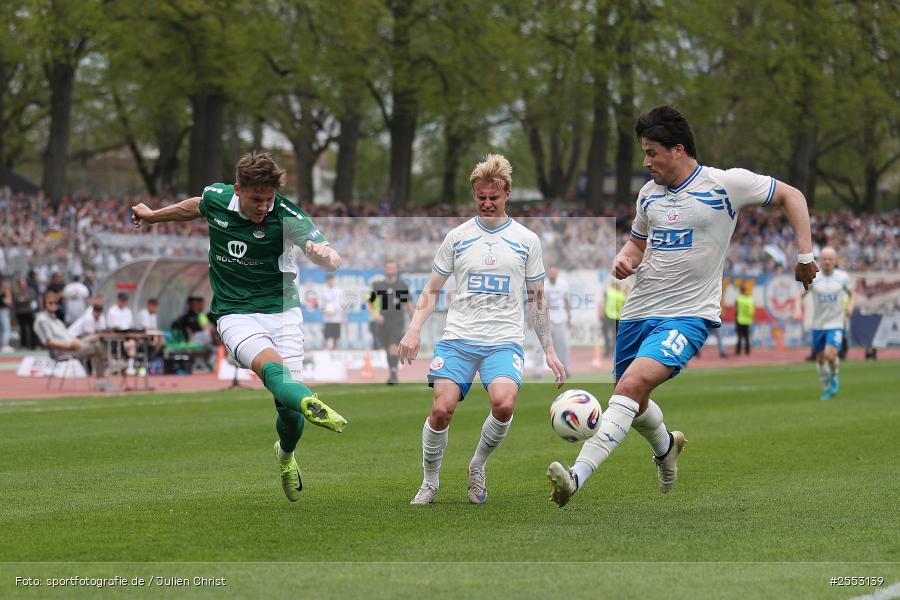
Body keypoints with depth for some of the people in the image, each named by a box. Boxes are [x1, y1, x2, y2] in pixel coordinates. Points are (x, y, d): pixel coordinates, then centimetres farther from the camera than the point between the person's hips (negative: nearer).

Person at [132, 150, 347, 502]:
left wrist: (324, 254, -43)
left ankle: (286, 455, 26)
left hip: (282, 311, -1)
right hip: (235, 314, 1)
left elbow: (333, 262, -18)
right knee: (271, 366, -31)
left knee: (289, 406, -8)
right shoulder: (216, 198, -4)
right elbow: (193, 207, 22)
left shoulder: (287, 216, -13)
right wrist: (153, 215, 39)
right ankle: (312, 405, -63)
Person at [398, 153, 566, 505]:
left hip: (505, 341, -1)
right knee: (442, 409, -17)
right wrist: (414, 330, 0)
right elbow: (432, 290, 15)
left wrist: (549, 351, 11)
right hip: (457, 339, 1)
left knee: (504, 403, -27)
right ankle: (430, 482, 7)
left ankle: (478, 467, 0)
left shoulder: (526, 240, 9)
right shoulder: (458, 236, 10)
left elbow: (537, 299, 16)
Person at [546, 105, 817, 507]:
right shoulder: (649, 193, 11)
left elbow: (791, 196, 4)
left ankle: (578, 476, -36)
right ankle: (665, 446, 52)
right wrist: (624, 259, 4)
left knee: (633, 384, -28)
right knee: (633, 404, 15)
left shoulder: (726, 184, -5)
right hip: (639, 311, 7)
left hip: (688, 315, -7)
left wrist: (805, 254, -1)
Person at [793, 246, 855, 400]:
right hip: (818, 325, 2)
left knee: (830, 354, -21)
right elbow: (801, 296, 7)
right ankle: (826, 388, 30)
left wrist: (851, 305, -6)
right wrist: (798, 309, -12)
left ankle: (834, 376, 10)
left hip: (835, 324, -2)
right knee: (820, 359, 9)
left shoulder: (842, 277, -2)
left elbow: (852, 293, 14)